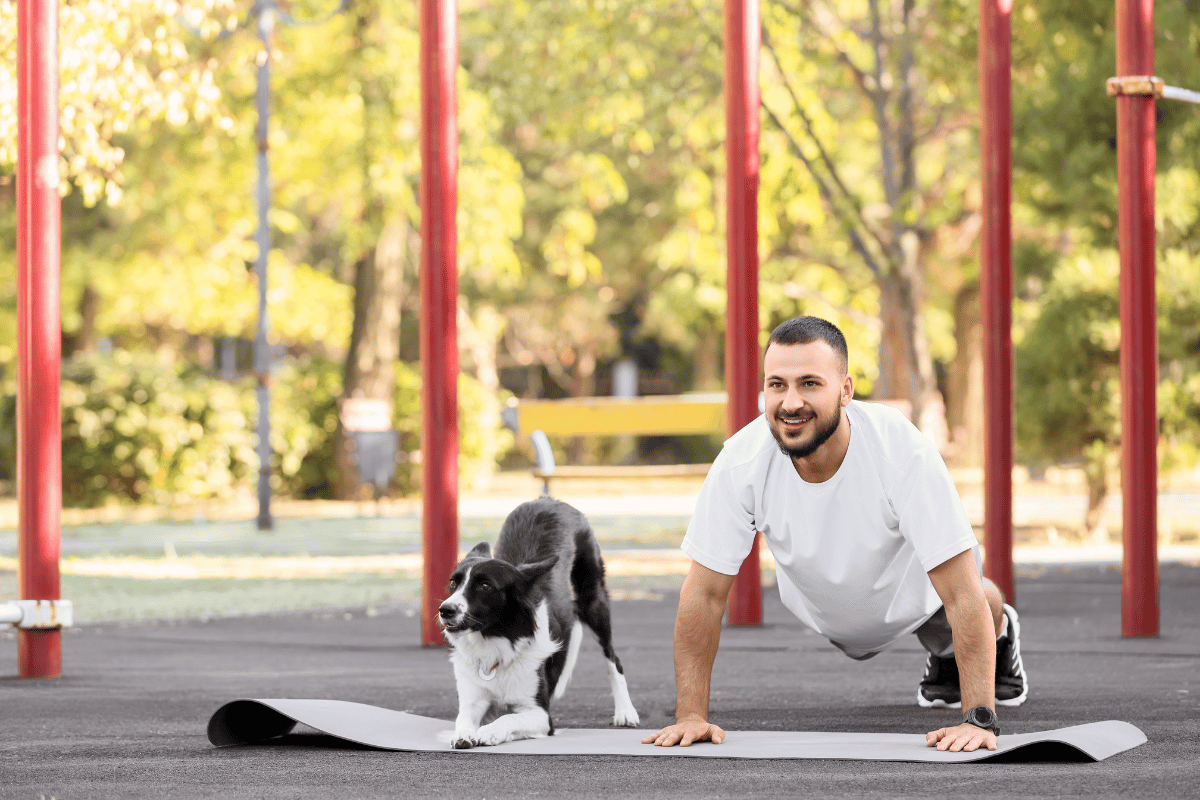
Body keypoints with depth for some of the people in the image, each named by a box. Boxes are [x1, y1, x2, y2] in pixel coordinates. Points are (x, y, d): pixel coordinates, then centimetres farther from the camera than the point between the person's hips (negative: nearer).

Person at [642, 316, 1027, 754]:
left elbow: (962, 594, -42)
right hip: (829, 615, 3)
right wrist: (690, 715, -30)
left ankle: (1000, 635, 33)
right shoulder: (740, 463, -38)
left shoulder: (904, 452, -44)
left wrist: (979, 719, -48)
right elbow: (705, 592, -28)